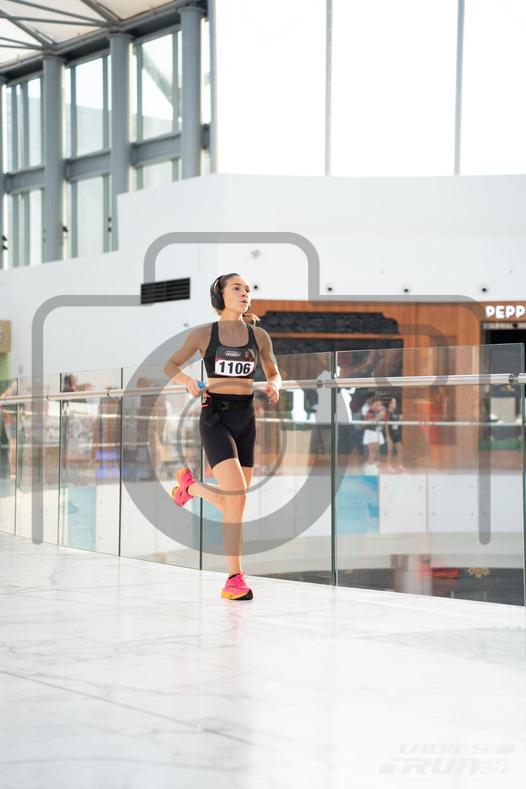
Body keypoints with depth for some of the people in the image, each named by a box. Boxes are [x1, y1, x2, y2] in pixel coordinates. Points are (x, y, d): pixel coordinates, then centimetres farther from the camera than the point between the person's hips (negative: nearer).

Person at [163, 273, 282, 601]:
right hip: (215, 417, -5)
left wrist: (274, 386, -5)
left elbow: (274, 373, 18)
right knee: (237, 496, -18)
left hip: (246, 419, 5)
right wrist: (187, 380, -13)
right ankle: (235, 577, -9)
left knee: (232, 501, 9)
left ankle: (190, 485, 41)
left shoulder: (259, 336, 6)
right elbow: (170, 365, 8)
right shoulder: (204, 334, -1)